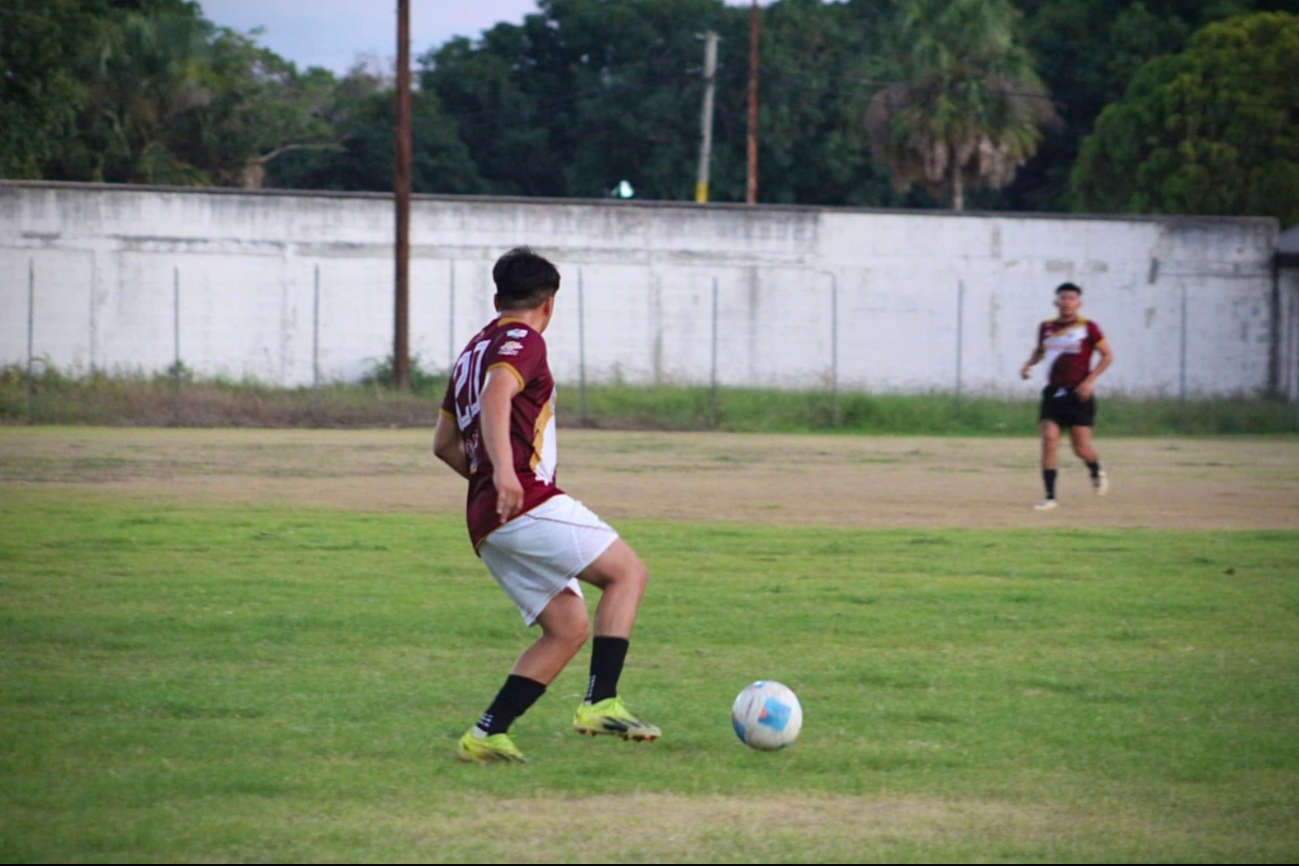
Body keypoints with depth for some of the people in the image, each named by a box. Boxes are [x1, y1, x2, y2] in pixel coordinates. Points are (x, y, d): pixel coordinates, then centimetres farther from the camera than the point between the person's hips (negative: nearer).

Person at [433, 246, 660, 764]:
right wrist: (504, 471, -36)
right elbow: (496, 394, -23)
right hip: (529, 505, -9)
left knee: (569, 628, 8)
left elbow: (444, 443, 31)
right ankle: (601, 703, -16)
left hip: (488, 524, 9)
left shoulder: (475, 349, 25)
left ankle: (486, 735, 1)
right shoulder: (524, 342, -2)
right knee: (628, 572, -4)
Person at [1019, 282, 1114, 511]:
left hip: (1079, 395, -3)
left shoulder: (1087, 327, -5)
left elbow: (1107, 355, -2)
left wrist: (1090, 380, -13)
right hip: (1053, 393, 3)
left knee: (1081, 447, -1)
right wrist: (1028, 365, 7)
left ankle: (1097, 472, 35)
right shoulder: (1046, 328, 8)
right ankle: (1050, 497, -9)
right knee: (1049, 441, -11)